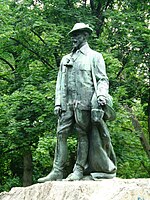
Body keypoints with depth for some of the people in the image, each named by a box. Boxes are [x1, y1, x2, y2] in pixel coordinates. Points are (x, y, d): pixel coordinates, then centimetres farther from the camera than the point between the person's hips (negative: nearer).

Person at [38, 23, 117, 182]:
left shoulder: (94, 57, 9)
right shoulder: (66, 59, 24)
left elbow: (102, 79, 1)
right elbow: (60, 82, 21)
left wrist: (102, 95, -18)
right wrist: (57, 102, 10)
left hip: (84, 103, -5)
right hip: (67, 103, 5)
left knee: (83, 134, -4)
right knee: (61, 133, -3)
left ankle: (79, 170, -2)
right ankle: (57, 171, -5)